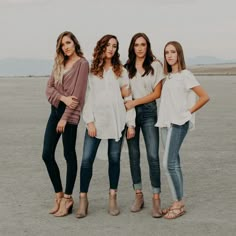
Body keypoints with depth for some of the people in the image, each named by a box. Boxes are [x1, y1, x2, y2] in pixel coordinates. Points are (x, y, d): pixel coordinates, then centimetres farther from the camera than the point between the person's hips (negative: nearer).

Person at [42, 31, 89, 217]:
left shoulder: (82, 63, -5)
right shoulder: (60, 63, 16)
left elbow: (78, 93, -12)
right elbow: (49, 87, 7)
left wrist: (65, 118, -15)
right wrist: (63, 97, -12)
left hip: (70, 112, -7)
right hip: (55, 110, 7)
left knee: (69, 155, -1)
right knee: (47, 154, 3)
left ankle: (67, 198, 9)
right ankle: (59, 195, 15)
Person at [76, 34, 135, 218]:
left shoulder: (121, 71, 9)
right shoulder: (92, 72, 8)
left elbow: (128, 98, 6)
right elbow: (89, 98, 4)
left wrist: (131, 123, 0)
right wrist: (90, 121, -7)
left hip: (116, 120, 0)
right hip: (96, 120, 0)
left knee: (114, 159, 5)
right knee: (87, 159, -6)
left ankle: (113, 198, 15)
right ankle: (83, 199, 1)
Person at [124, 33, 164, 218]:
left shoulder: (155, 65, 0)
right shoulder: (127, 67, 9)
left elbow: (157, 93, -3)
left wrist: (135, 102, -10)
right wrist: (125, 101, -4)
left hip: (148, 112, -3)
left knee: (153, 155, -10)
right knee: (134, 155, 6)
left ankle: (156, 199, -5)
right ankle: (139, 196, 15)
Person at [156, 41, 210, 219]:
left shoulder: (185, 75, -6)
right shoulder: (168, 76, 15)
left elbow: (205, 97, -9)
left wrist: (188, 112, -7)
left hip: (178, 123, -7)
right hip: (165, 123, 7)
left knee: (169, 163, -13)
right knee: (174, 163, 8)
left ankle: (179, 204, -4)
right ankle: (178, 203, 13)